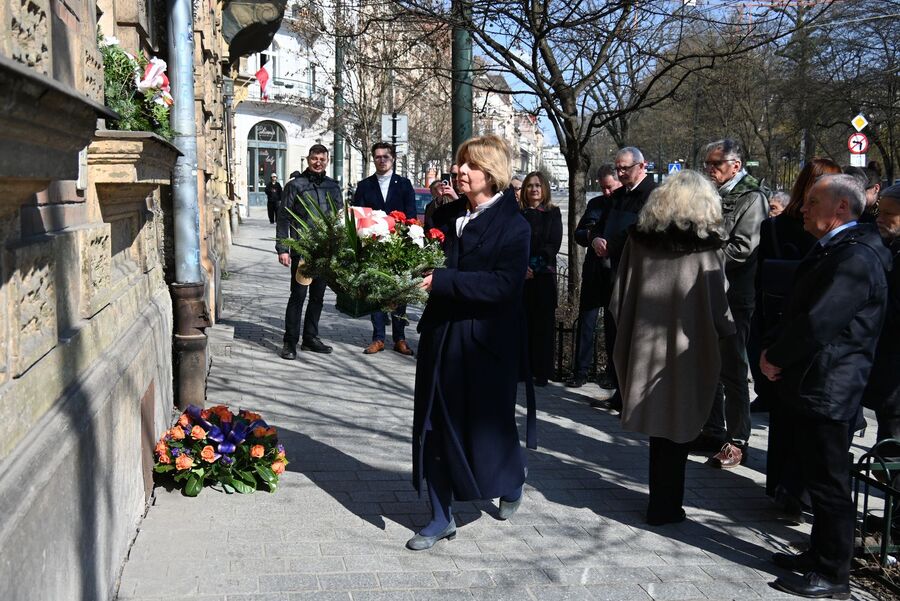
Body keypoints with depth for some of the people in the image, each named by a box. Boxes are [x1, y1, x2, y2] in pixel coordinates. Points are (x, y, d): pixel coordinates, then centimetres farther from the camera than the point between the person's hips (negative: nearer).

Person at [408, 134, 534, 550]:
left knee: (489, 422, 10)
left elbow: (504, 284, -23)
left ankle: (512, 482, 42)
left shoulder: (512, 225, -11)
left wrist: (442, 281, -26)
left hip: (486, 342, -6)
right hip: (442, 336, 6)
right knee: (436, 424, 7)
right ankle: (441, 517, 19)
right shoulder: (453, 215, 8)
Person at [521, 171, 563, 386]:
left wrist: (535, 265, -11)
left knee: (543, 323, -1)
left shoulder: (553, 213, 7)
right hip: (521, 274, 1)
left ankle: (542, 372, 3)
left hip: (544, 274, -1)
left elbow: (553, 244, -1)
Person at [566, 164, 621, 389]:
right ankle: (580, 372, 6)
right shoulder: (595, 204, 12)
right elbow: (578, 234, 14)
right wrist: (589, 235, -7)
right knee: (586, 321, 1)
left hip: (616, 273, -4)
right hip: (593, 272, 4)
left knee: (613, 324, 7)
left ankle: (613, 372, 17)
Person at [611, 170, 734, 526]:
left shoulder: (640, 238, -1)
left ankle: (662, 501, 27)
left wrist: (629, 335, 15)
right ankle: (665, 507, 16)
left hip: (645, 345, 3)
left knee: (659, 426, 15)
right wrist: (725, 334, 9)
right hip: (687, 349, -3)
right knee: (677, 428, 8)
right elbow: (716, 304, -9)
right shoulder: (708, 246, -10)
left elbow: (620, 296, 3)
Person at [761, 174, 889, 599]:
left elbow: (817, 323, -25)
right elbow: (797, 311, 17)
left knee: (828, 483, 0)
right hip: (815, 386, 10)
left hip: (828, 389, -10)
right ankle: (820, 556, 32)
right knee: (818, 478, 19)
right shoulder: (831, 251, 14)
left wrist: (775, 356, -11)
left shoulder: (856, 259, -20)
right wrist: (772, 348, 2)